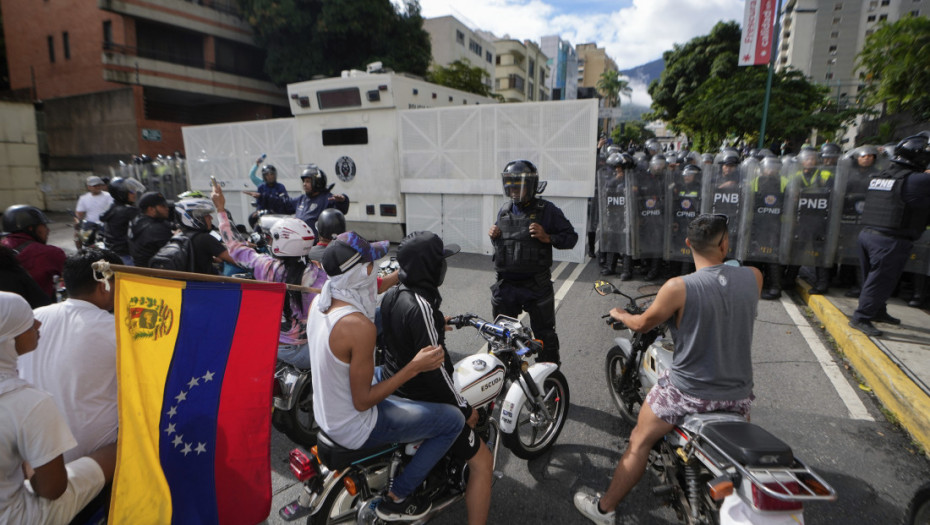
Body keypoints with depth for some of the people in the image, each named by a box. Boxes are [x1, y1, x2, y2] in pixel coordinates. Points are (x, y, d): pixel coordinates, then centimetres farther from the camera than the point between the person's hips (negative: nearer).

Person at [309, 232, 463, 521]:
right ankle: (396, 499, 10)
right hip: (353, 427, -9)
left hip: (326, 412, 9)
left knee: (385, 372, 30)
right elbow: (363, 402, -26)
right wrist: (414, 367, -26)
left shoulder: (318, 302, -6)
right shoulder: (359, 325, -32)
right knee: (454, 420, -5)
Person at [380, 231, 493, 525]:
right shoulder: (421, 305, -30)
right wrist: (464, 409, -16)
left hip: (394, 389, 10)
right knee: (482, 462, 2)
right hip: (423, 403, -10)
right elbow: (433, 368, -28)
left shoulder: (392, 295, -2)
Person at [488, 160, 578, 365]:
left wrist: (547, 238, -20)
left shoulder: (547, 210, -6)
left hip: (536, 286, -4)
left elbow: (571, 237, -4)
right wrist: (493, 236, -1)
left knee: (544, 336, 10)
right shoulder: (504, 211, 9)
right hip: (505, 285, 5)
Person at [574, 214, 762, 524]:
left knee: (639, 442, 13)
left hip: (688, 391, -4)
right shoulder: (753, 278, -8)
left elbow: (642, 324, -7)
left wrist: (619, 314, 14)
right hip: (739, 395, 5)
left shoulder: (678, 287, -21)